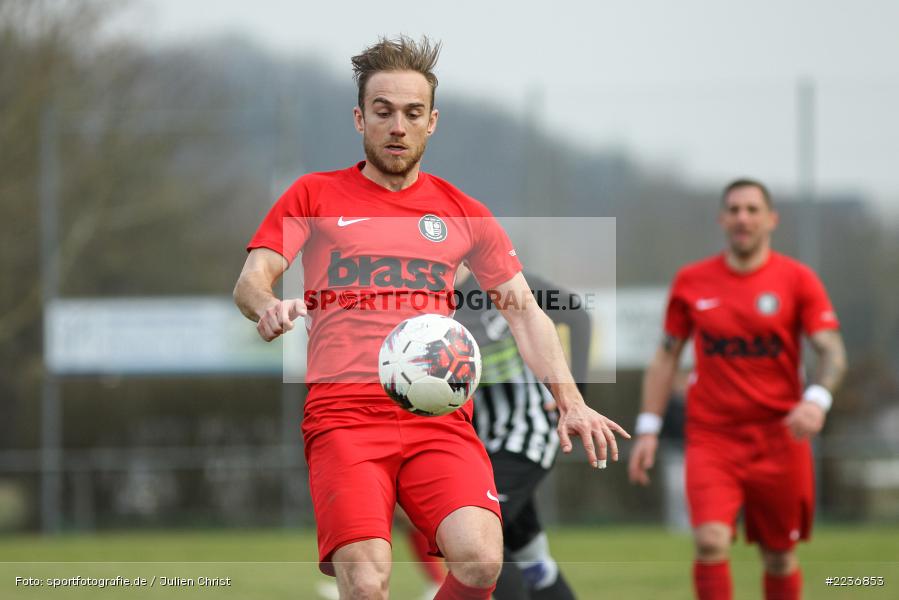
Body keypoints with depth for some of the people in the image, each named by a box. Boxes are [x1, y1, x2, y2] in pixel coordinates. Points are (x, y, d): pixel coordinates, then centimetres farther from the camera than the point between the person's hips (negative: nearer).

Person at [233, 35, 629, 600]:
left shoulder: (463, 212, 18)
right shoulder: (314, 196, 13)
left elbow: (523, 309, 20)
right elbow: (251, 280, 6)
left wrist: (570, 399, 6)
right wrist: (267, 305, -20)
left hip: (440, 420, 2)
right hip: (344, 414, -2)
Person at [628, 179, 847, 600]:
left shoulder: (797, 280, -1)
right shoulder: (691, 281, 4)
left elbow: (831, 351, -7)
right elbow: (667, 356, 11)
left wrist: (817, 399, -27)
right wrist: (648, 430, 5)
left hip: (779, 438, 0)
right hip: (711, 438, 0)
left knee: (779, 555, 9)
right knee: (710, 542, -18)